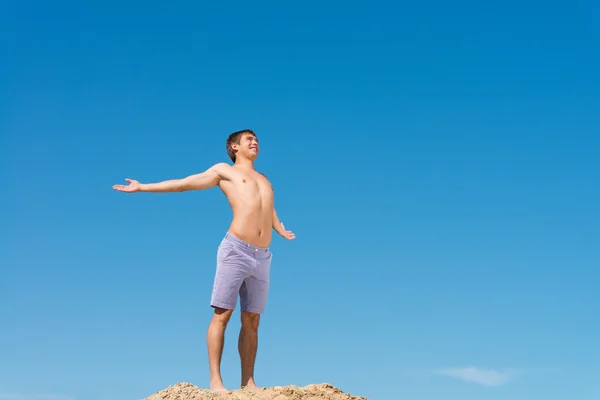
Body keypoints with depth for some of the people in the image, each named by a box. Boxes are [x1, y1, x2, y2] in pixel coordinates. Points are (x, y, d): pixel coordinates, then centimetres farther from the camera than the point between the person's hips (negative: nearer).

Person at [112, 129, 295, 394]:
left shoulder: (264, 180, 27)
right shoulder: (224, 171, 13)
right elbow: (183, 184, 14)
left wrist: (282, 232, 30)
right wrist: (143, 187, 13)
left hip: (262, 257, 5)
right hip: (235, 250, -5)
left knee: (252, 321, 4)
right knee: (222, 314, -7)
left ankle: (248, 382, 7)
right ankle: (215, 380, -5)